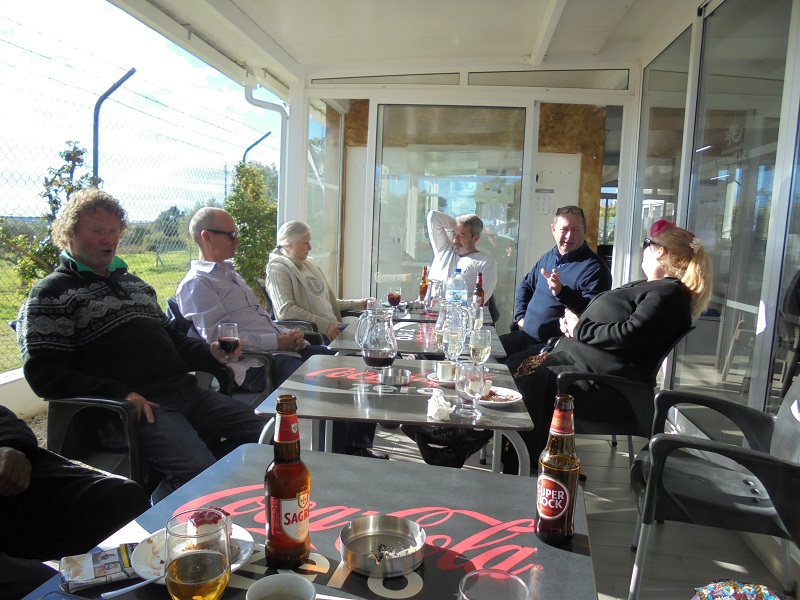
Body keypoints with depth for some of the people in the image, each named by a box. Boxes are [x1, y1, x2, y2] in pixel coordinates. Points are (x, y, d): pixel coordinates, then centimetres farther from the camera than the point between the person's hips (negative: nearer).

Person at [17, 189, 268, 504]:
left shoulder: (134, 283, 26)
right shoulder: (50, 294, 3)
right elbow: (43, 373, -7)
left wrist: (211, 353, 7)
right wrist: (120, 394, -17)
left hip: (187, 392, 8)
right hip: (141, 406, -7)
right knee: (201, 473, -29)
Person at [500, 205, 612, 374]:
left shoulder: (594, 268, -10)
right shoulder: (549, 257, 15)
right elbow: (525, 286, 29)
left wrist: (562, 292, -32)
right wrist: (520, 316, 15)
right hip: (526, 335, 8)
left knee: (512, 366, -29)